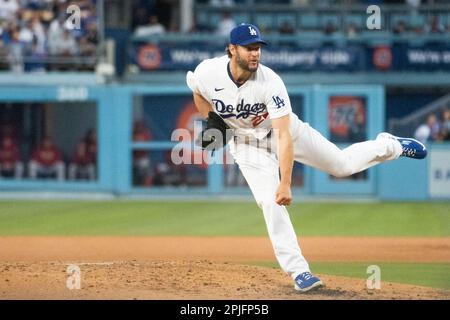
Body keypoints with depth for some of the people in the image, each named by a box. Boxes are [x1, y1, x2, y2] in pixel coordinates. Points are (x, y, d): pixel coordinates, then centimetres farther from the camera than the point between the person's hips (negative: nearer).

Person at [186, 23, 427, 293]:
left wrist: (285, 183, -38)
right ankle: (298, 270, -6)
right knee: (269, 202, -14)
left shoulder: (270, 82, -34)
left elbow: (284, 137, -35)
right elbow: (198, 91, 2)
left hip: (284, 128, -1)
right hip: (246, 143, 1)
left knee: (342, 164, 6)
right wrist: (209, 123, -7)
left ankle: (390, 145, 37)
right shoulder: (206, 73, -27)